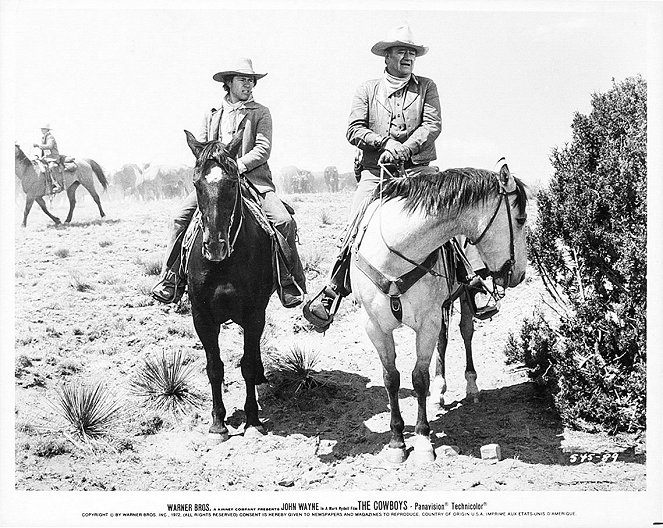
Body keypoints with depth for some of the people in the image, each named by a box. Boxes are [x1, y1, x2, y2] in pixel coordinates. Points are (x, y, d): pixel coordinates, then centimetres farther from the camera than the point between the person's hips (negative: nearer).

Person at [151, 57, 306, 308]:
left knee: (284, 221, -22)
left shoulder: (261, 113, 9)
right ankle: (171, 280, -8)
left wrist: (237, 165, -16)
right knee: (182, 217, -16)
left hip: (253, 179, -2)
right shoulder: (212, 114, 19)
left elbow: (263, 150, -3)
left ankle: (289, 283, -8)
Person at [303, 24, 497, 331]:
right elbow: (354, 130, 5)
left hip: (418, 170, 0)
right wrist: (385, 142, -11)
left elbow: (432, 125, -1)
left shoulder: (426, 87, 13)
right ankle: (331, 294, -5)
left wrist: (402, 148, -14)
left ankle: (476, 279, -21)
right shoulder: (367, 90, 14)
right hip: (375, 173, 0)